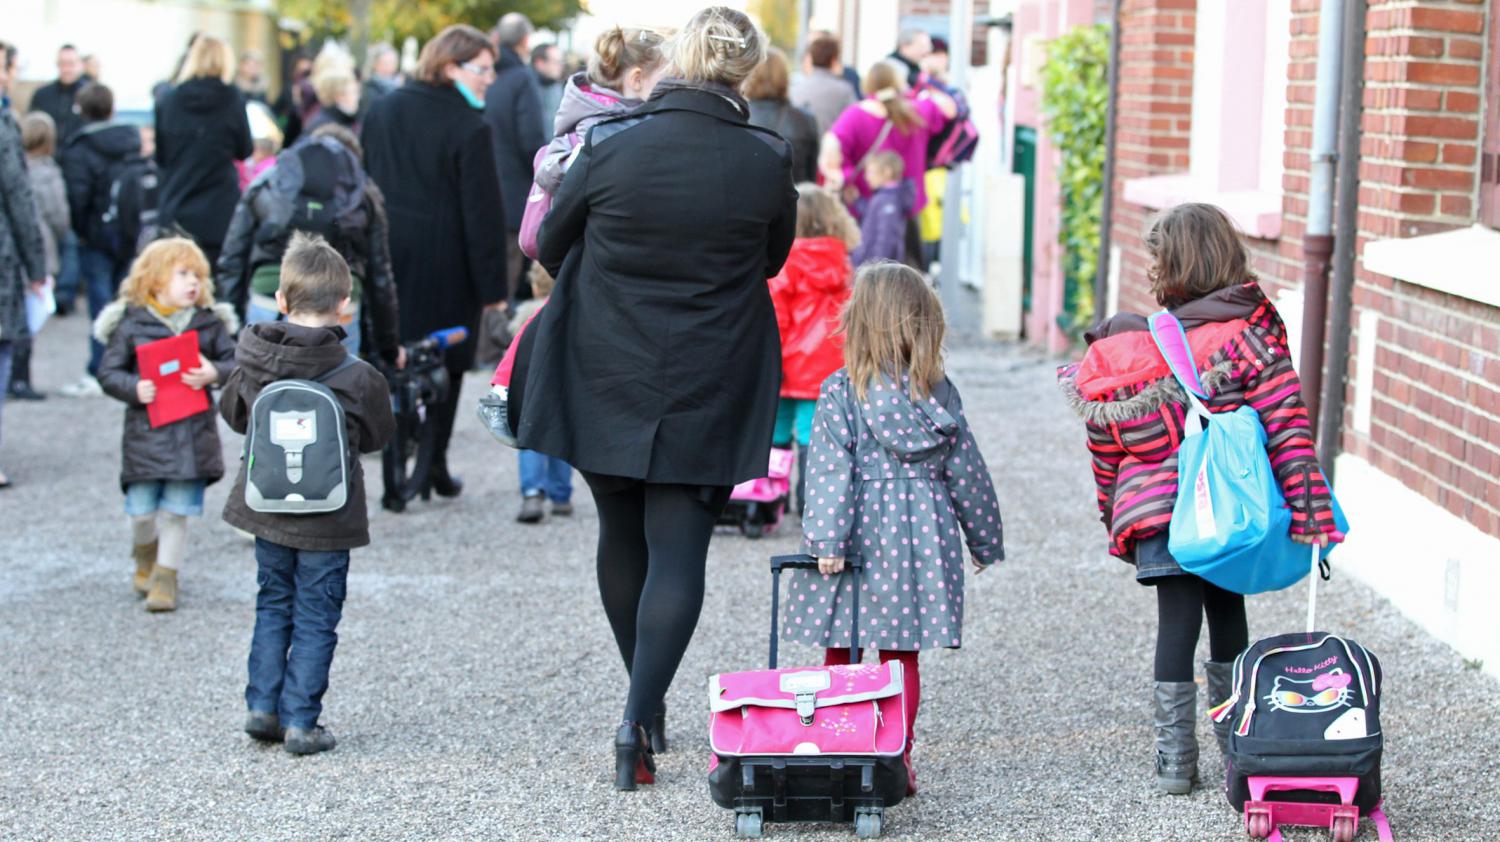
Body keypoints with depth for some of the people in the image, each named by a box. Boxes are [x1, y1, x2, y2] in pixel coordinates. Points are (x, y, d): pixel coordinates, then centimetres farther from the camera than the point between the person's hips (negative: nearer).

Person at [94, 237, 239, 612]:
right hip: (146, 430, -1)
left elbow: (233, 362, 5)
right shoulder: (130, 322, -2)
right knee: (142, 509, 4)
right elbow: (108, 372, 0)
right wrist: (133, 388, -18)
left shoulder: (210, 321, 3)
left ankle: (166, 577, 17)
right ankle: (146, 556, 36)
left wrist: (215, 373, -15)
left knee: (176, 511, 2)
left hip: (193, 430, 1)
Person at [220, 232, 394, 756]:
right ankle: (300, 722, 7)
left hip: (265, 506, 4)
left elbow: (234, 415, 11)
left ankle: (262, 707, 20)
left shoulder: (252, 361, -7)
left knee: (273, 605, 20)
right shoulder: (356, 378, -18)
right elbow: (376, 437, -1)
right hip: (326, 516, -4)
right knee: (316, 617, 6)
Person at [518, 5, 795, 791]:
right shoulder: (767, 162, -10)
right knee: (678, 550, 3)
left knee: (621, 534, 19)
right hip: (708, 391, -1)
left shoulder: (608, 147, -12)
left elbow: (550, 246, 1)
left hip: (604, 374, 1)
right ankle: (638, 719, -9)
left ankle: (646, 704, 31)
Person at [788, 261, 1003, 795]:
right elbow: (965, 470, 7)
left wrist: (827, 540, -15)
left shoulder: (840, 393, -8)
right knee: (902, 656, 9)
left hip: (861, 532, -3)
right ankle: (897, 762, 9)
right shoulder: (939, 392, 3)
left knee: (838, 654, 7)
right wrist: (985, 540, 16)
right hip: (922, 533, 3)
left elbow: (831, 471, -14)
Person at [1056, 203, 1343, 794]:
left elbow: (1105, 453, 2)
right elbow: (1288, 431, -12)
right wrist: (1311, 512, -10)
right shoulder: (1250, 334, -7)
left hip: (1156, 512, 0)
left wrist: (1115, 522, 16)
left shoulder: (1118, 355, -5)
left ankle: (1175, 757, 8)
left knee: (1177, 622, 6)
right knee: (1228, 614, 16)